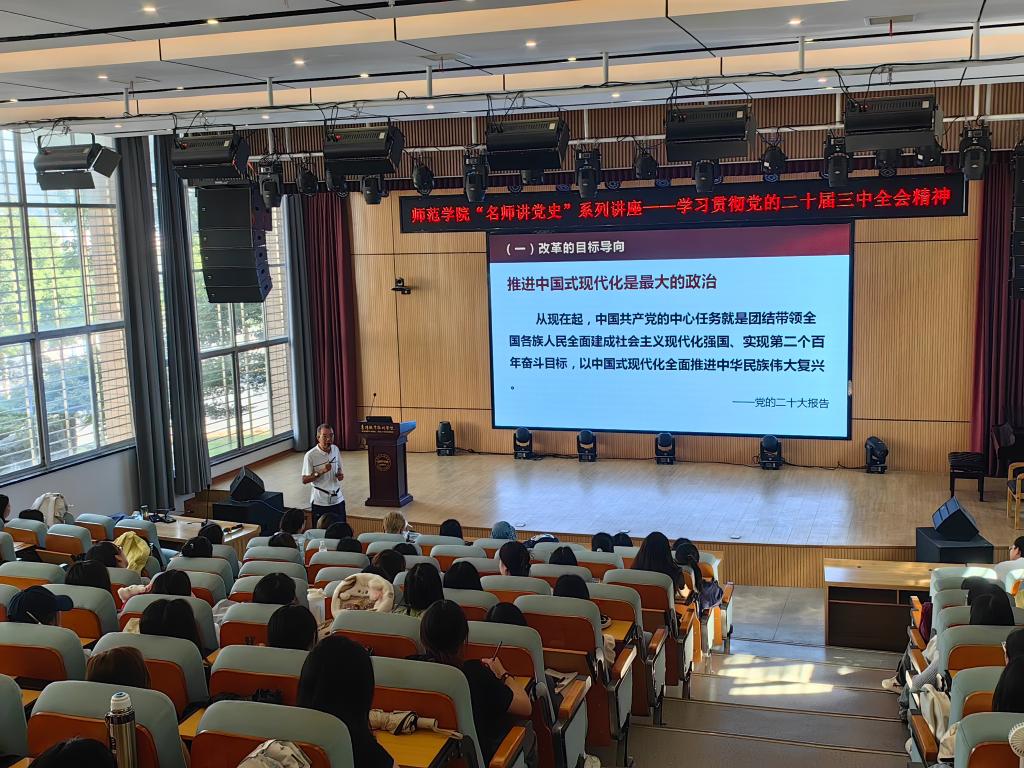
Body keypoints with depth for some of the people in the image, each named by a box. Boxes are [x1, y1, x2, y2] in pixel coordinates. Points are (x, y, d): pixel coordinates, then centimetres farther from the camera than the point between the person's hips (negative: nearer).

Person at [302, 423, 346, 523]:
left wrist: (340, 474, -6)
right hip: (320, 502, -4)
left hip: (337, 499, 5)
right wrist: (321, 472, -25)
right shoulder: (310, 455, -14)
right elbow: (305, 480, -11)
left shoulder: (335, 450, 2)